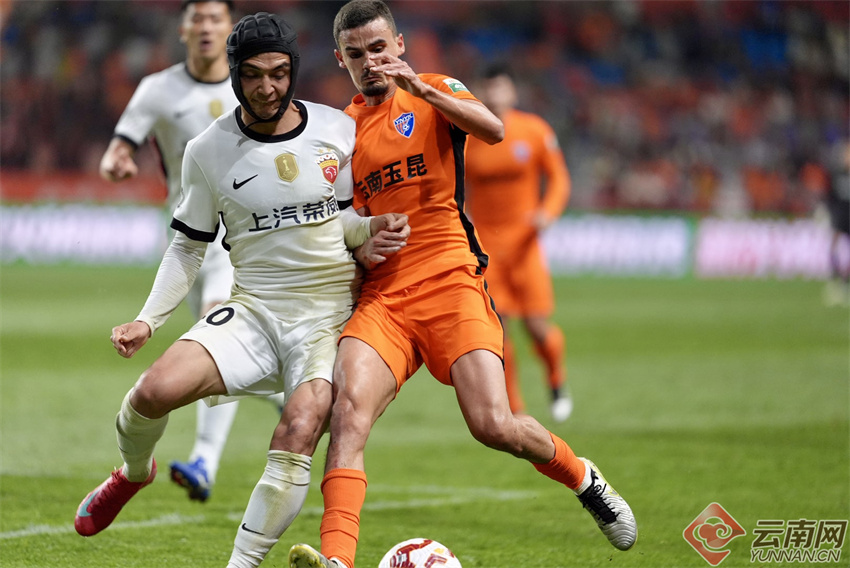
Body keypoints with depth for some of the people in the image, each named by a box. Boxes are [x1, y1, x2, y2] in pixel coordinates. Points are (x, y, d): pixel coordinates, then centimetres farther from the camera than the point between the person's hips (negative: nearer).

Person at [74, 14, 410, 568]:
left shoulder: (337, 130, -1)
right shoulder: (209, 151, 0)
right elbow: (189, 246, 9)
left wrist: (370, 233, -12)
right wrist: (149, 319, -3)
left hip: (329, 317, -1)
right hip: (253, 309, 1)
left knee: (298, 434, -27)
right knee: (156, 390, -23)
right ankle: (133, 474, 13)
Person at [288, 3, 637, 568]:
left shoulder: (434, 92, 8)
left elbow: (493, 129, -13)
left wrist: (422, 90, -23)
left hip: (449, 279, -3)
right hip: (380, 295, 3)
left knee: (494, 426, -14)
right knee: (349, 409, -23)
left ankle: (582, 477, 17)